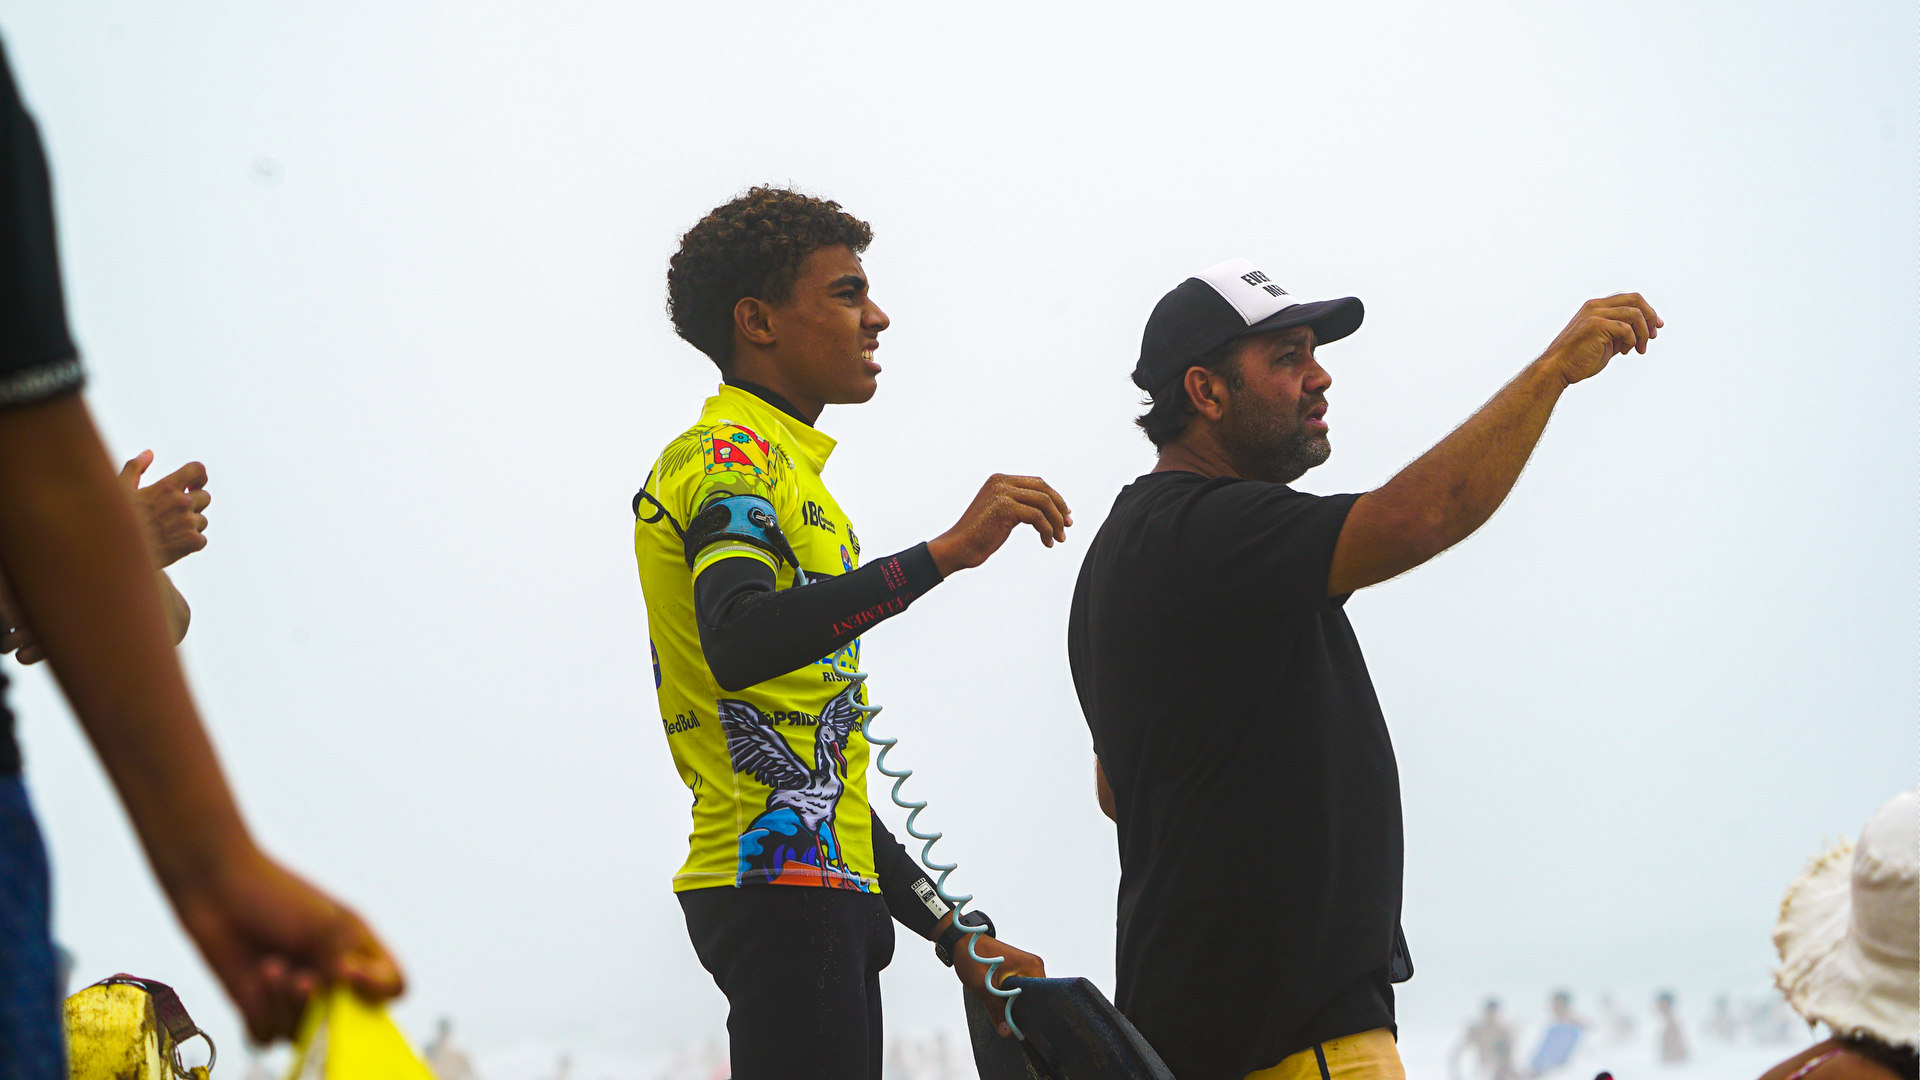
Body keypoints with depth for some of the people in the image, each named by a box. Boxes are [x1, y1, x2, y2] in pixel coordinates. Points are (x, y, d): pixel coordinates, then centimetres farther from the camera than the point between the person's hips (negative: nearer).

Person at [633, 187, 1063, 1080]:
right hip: (784, 885, -10)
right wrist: (944, 554, -31)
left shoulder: (778, 467, 27)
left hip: (816, 888, 10)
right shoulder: (731, 456, -4)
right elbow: (736, 644, -27)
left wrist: (950, 932, 24)